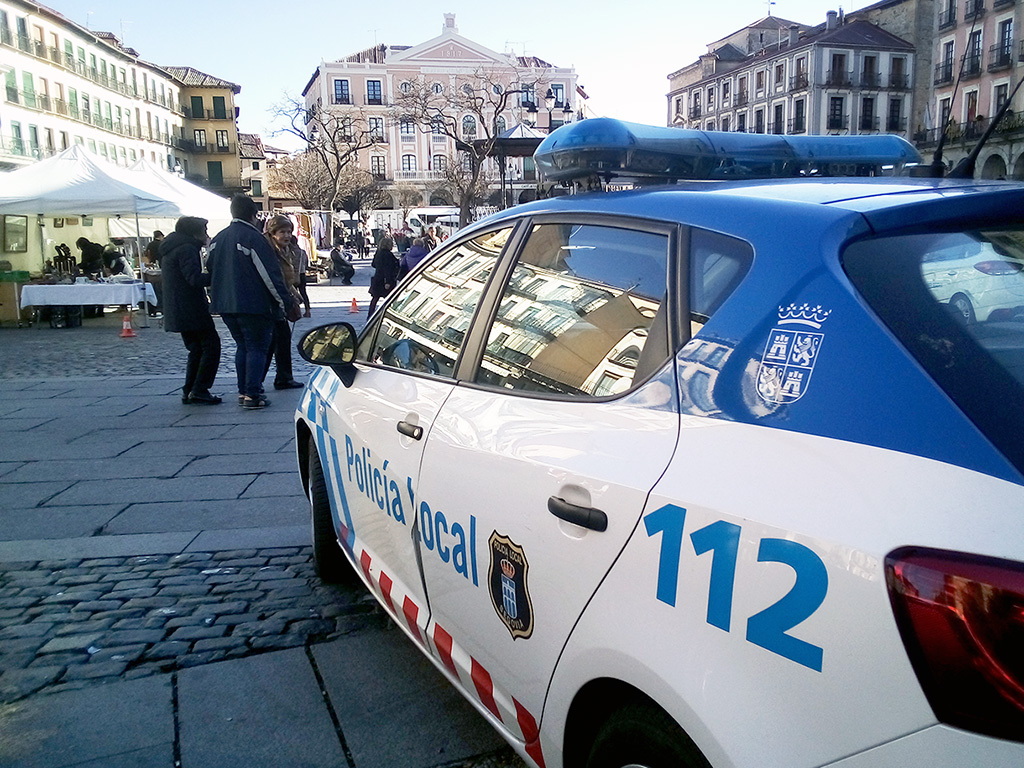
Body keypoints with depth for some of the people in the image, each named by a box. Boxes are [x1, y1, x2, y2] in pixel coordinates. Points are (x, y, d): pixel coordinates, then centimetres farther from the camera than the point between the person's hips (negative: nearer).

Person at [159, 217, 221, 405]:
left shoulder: (170, 249, 18)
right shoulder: (187, 249, -14)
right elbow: (195, 278, -24)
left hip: (177, 312, 10)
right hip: (192, 310, -10)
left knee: (196, 349, 16)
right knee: (211, 346, -5)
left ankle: (189, 391, 15)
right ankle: (199, 391, -7)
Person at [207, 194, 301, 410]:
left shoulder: (217, 239, 12)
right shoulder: (253, 237, -13)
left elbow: (210, 270, 19)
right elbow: (271, 275, -16)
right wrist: (287, 303, -12)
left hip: (225, 305, 8)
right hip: (252, 305, -8)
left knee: (242, 346, 17)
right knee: (257, 347, -1)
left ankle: (243, 391, 18)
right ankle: (252, 394, -5)